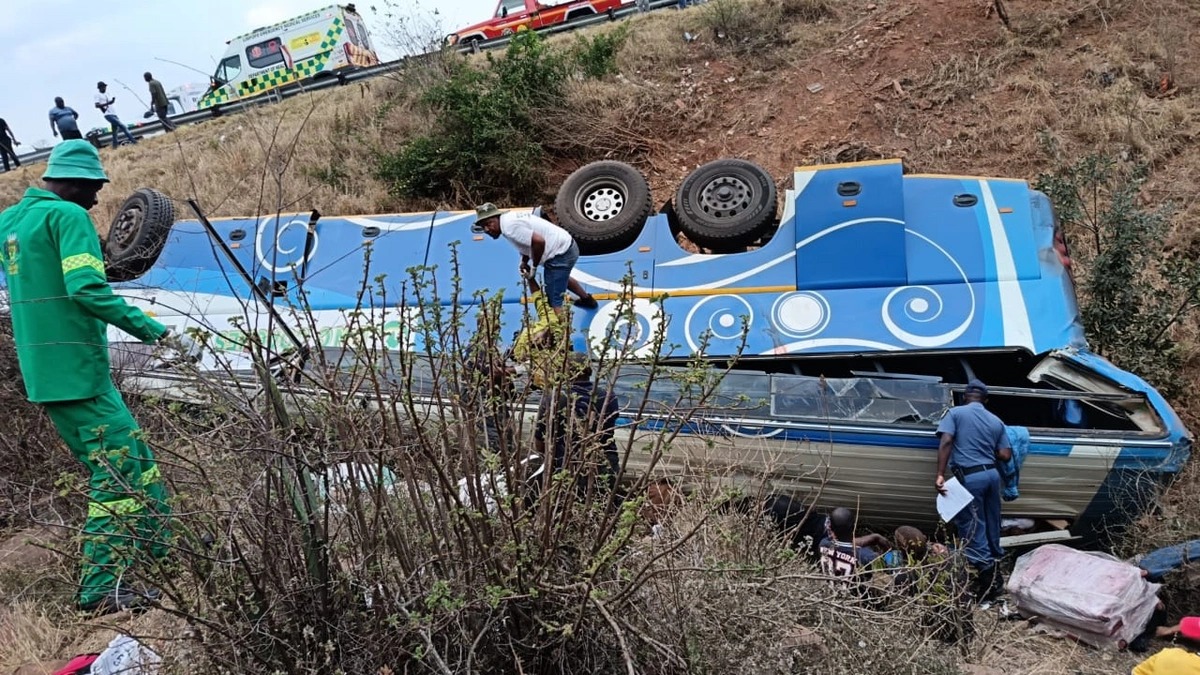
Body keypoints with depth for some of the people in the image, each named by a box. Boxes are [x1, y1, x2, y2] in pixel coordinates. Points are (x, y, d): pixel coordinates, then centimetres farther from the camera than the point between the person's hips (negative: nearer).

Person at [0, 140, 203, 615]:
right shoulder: (68, 216, -12)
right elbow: (87, 290, -23)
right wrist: (158, 333, -22)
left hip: (41, 372, 9)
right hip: (77, 369, -9)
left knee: (120, 463, 15)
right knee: (119, 471, -5)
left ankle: (166, 552, 24)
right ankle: (102, 589, -2)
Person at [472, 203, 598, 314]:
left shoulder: (509, 227, -25)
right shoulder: (509, 219, 5)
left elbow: (539, 241, -34)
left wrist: (533, 267, -19)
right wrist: (524, 262, 2)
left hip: (561, 254, -11)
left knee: (554, 303, -11)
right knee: (562, 278, 40)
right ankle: (587, 299, 64)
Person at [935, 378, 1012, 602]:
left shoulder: (955, 413, 0)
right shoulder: (996, 421, 13)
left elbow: (946, 442, -14)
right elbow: (1005, 455, 7)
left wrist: (940, 474, -18)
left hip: (969, 477, -6)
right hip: (992, 474, 6)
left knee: (972, 528, -1)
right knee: (991, 526, 16)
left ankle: (988, 576, -5)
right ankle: (995, 571, 26)